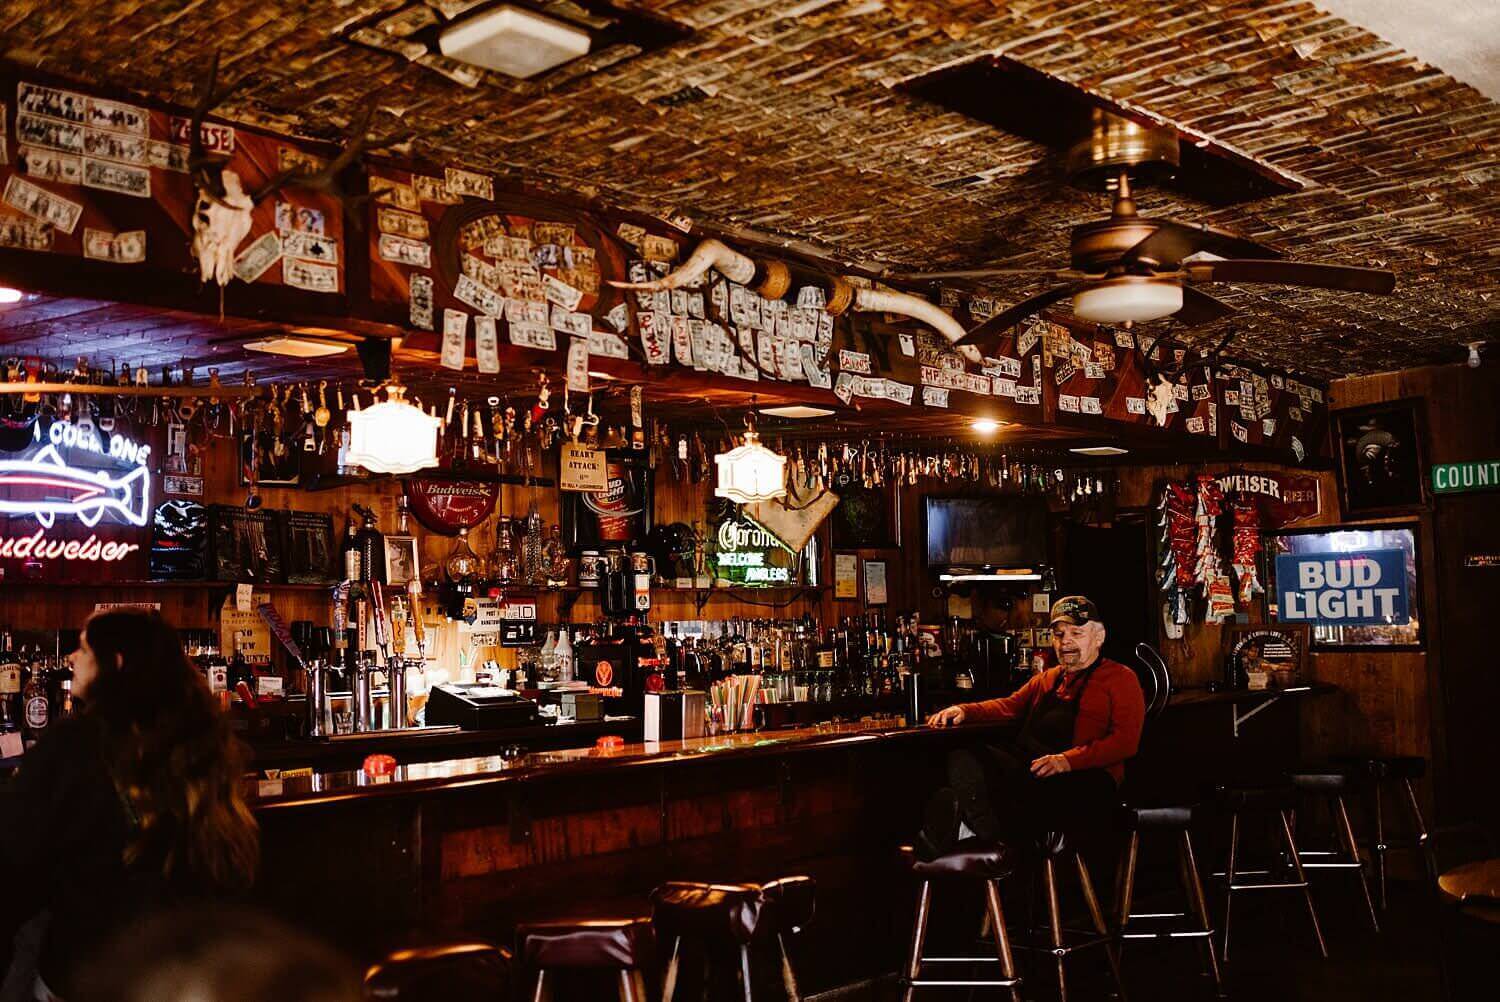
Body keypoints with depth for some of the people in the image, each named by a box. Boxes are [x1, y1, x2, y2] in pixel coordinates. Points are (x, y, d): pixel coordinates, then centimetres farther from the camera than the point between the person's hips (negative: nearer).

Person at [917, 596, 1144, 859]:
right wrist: (964, 711, 11)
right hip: (1026, 766, 5)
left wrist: (1068, 759, -17)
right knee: (965, 758, -26)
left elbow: (1125, 741, -2)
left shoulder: (1120, 678, 11)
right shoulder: (1047, 679, 34)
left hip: (1085, 777, -5)